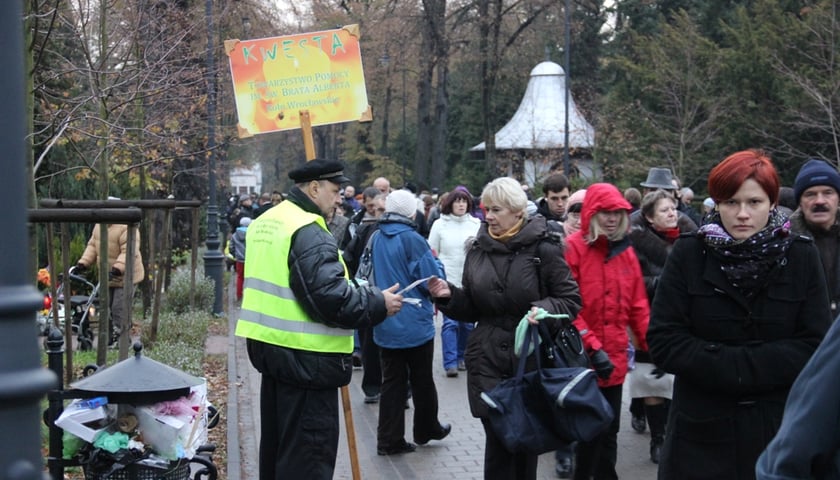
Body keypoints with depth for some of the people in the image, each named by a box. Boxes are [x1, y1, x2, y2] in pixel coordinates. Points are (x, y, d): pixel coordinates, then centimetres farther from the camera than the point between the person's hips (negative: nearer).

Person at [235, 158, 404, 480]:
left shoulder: (265, 222, 12)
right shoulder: (308, 232, -19)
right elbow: (330, 297, -25)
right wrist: (377, 303, -13)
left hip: (269, 344, 10)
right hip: (304, 355, -10)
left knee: (277, 442, 21)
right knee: (309, 448, -1)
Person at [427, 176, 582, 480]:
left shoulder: (543, 249, -5)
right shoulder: (478, 250, 8)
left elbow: (571, 300, -3)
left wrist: (544, 310, -21)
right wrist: (449, 296, -5)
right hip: (487, 360, 2)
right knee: (497, 438, -2)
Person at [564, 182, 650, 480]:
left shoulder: (626, 252, 9)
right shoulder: (573, 248, -10)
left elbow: (637, 306, 12)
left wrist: (650, 346, 6)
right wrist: (592, 347, -18)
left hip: (615, 357, 6)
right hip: (583, 357, -5)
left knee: (609, 429, 15)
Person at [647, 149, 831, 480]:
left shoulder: (801, 256, -1)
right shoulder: (688, 254, -3)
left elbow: (815, 346, -6)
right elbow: (663, 341, -8)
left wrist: (737, 366, -17)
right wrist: (736, 366, -18)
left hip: (781, 428, 1)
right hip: (703, 430, -1)